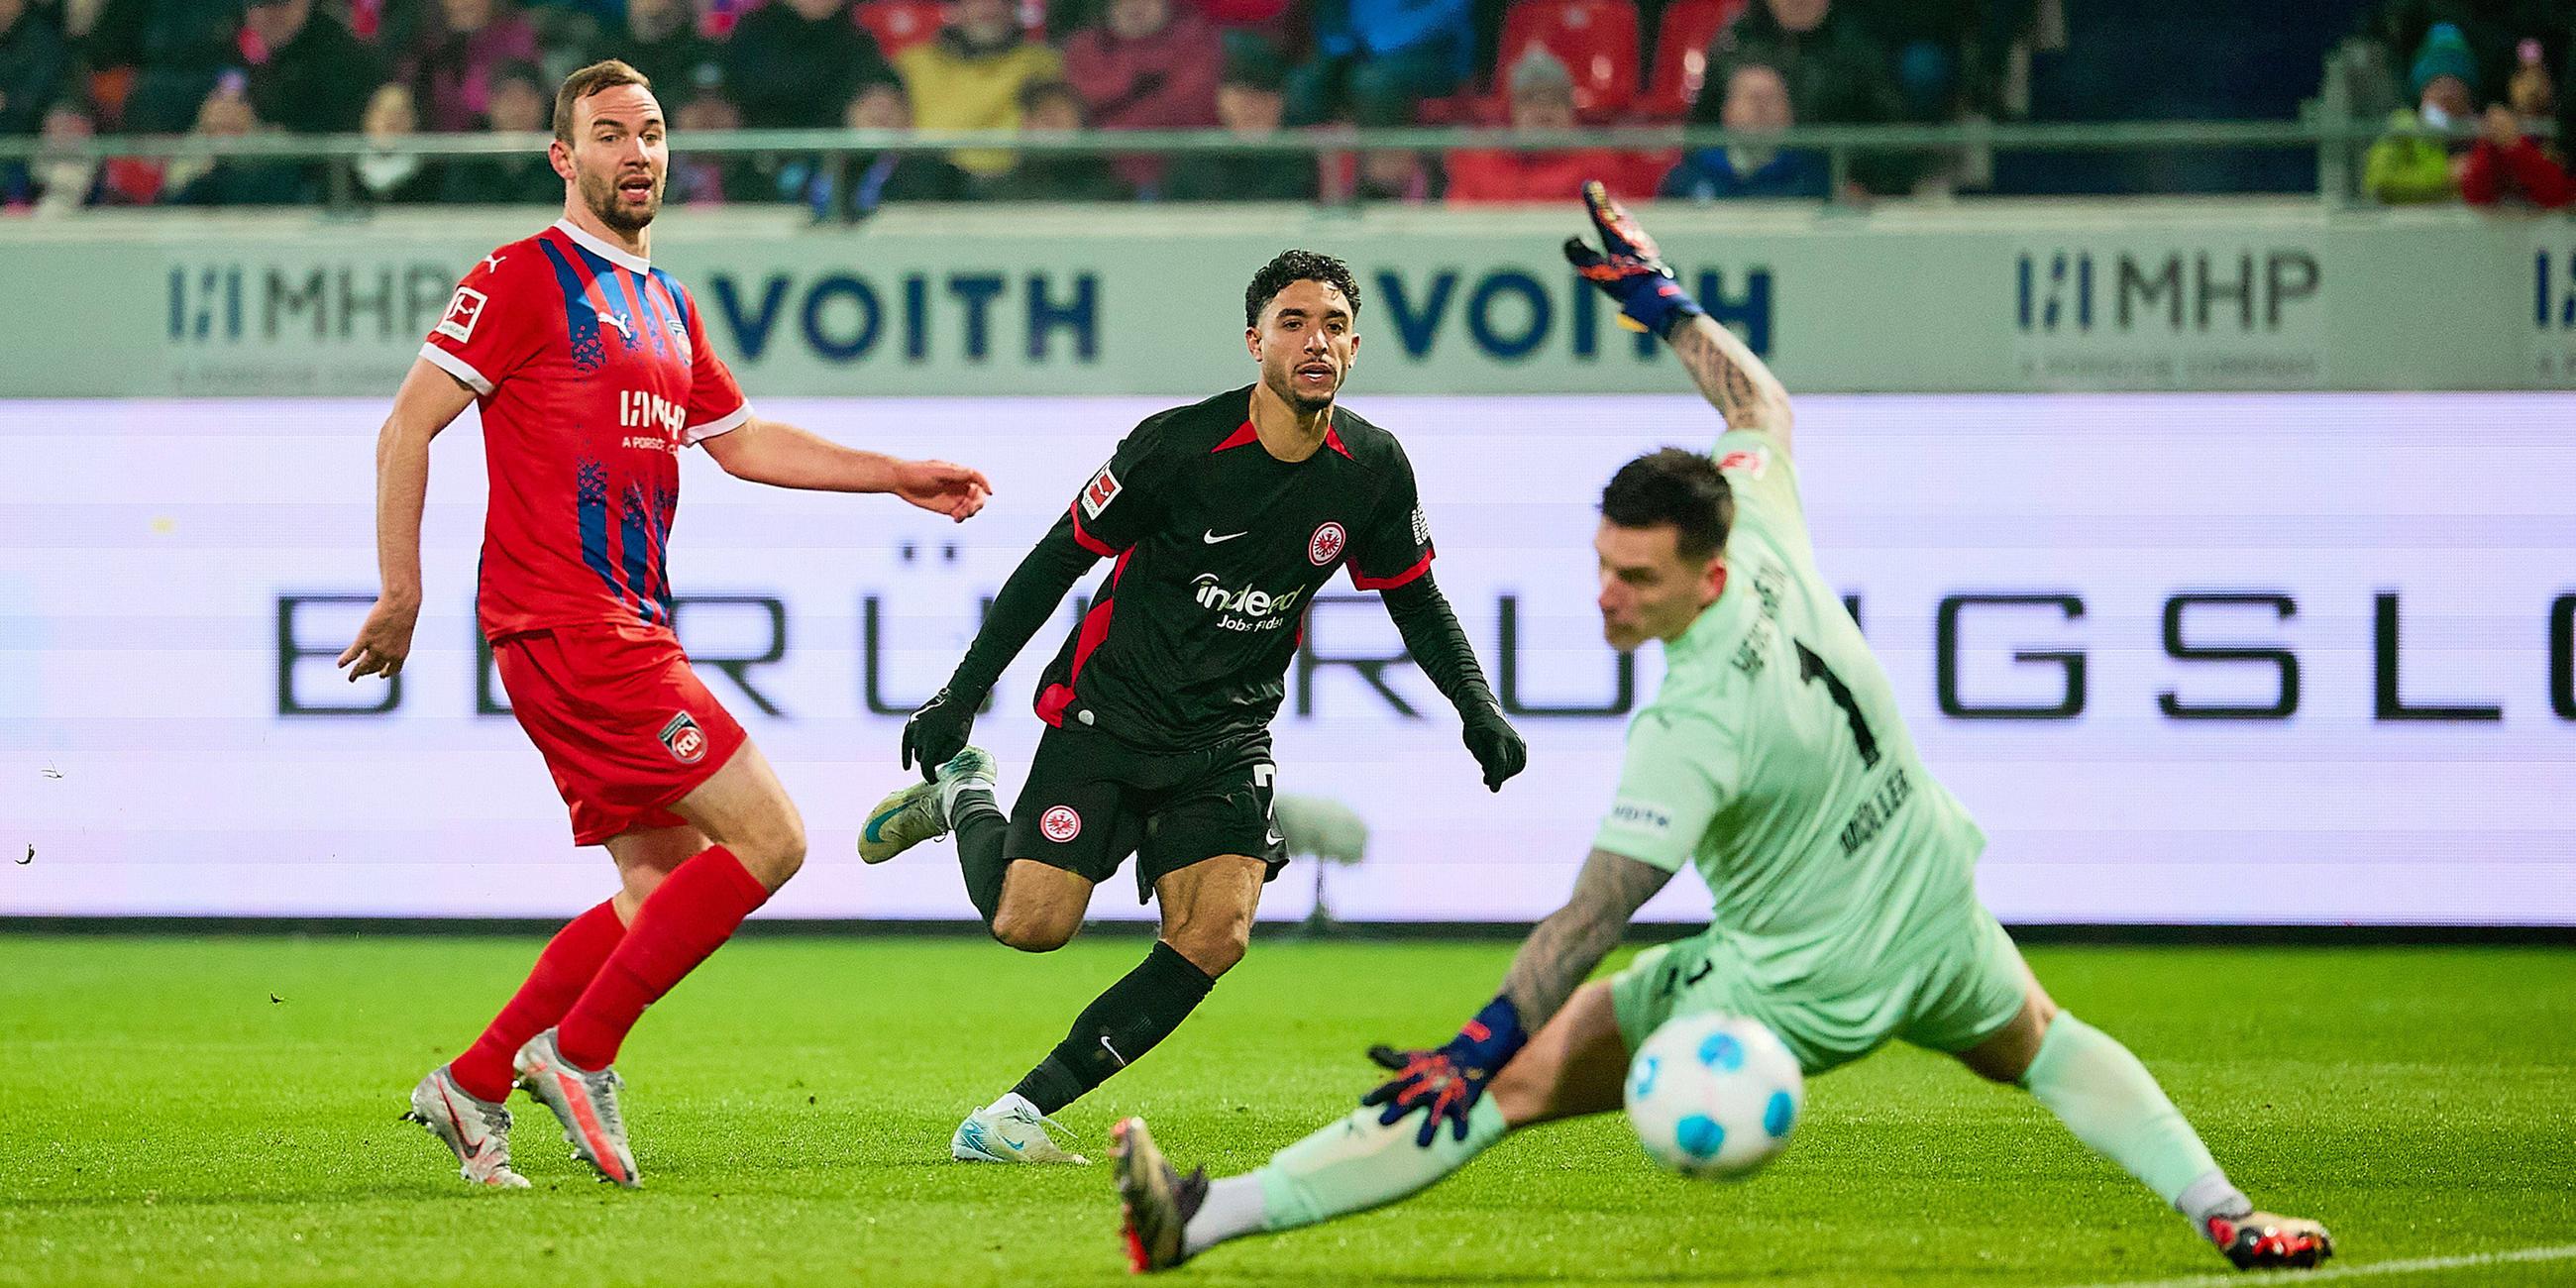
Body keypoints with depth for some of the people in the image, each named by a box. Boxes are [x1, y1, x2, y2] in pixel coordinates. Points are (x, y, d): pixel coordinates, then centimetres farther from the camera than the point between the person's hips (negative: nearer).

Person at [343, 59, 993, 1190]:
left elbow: (740, 441, 31)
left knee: (662, 887, 8)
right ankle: (579, 1053, -7)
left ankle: (473, 1086, 11)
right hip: (566, 622, -9)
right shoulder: (525, 279, -6)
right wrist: (402, 594, -13)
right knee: (768, 838, -12)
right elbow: (408, 428, -9)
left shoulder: (667, 307, 19)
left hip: (629, 624, 9)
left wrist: (900, 478, 26)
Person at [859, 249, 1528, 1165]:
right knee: (1032, 924, -13)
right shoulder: (1177, 445, -17)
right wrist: (962, 695, -6)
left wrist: (1478, 709, -2)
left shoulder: (1374, 469, -5)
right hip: (1109, 711, -3)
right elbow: (1060, 558, -7)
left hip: (1227, 737, 3)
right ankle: (959, 793, 21)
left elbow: (1415, 600, 12)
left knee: (1215, 936, -18)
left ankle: (1022, 1112, -8)